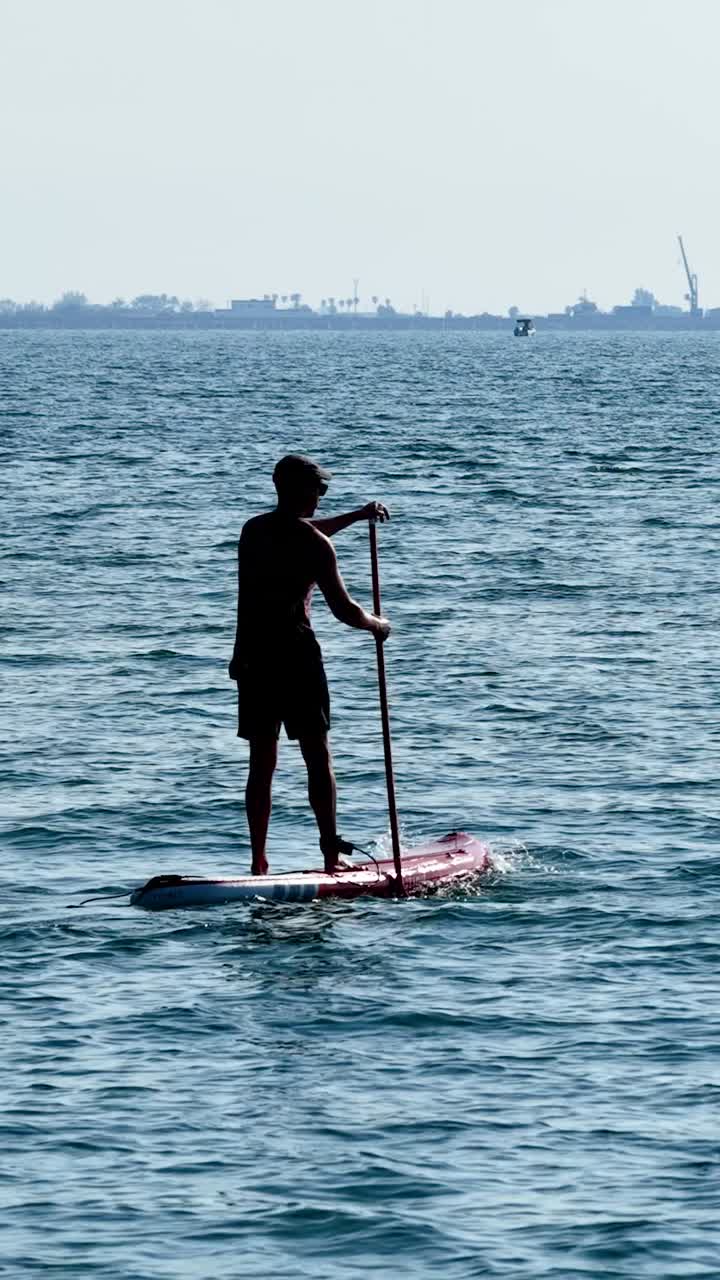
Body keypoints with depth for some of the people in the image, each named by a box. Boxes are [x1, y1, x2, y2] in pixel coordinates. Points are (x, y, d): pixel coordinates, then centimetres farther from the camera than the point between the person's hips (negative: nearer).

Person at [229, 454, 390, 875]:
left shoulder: (253, 530, 12)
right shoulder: (315, 544, -9)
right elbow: (344, 610, -10)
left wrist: (357, 516, 38)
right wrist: (378, 624, 10)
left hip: (252, 658, 6)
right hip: (295, 655, -6)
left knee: (262, 762, 8)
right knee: (318, 756, 2)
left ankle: (259, 861, 5)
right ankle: (332, 853, 1)